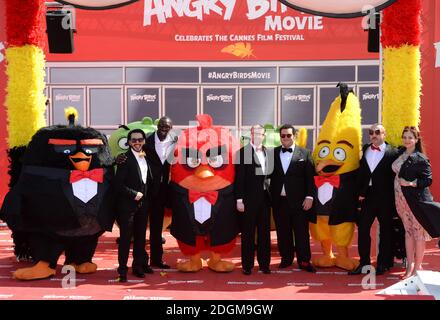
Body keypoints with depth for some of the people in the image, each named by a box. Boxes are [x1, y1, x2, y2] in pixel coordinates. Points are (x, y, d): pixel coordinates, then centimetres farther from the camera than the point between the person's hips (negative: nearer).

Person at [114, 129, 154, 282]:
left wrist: (145, 196, 7)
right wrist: (134, 194, -15)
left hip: (143, 204, 6)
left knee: (140, 237, 14)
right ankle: (122, 270, 5)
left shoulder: (146, 158, 10)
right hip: (128, 205, -6)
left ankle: (139, 265, 25)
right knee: (125, 238, -2)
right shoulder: (125, 159, -10)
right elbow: (118, 184, -14)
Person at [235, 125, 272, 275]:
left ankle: (264, 263, 19)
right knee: (248, 233, 4)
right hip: (249, 198, -4)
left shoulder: (268, 152, 9)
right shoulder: (242, 152, -4)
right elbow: (239, 178, -7)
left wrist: (271, 195, 4)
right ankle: (247, 265, 13)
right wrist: (239, 199, -10)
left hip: (265, 197, 4)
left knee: (265, 232, 9)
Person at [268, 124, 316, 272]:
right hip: (279, 200, 2)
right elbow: (269, 175, 5)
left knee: (301, 232, 3)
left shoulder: (305, 154, 2)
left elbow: (310, 177, -1)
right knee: (283, 232, 9)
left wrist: (310, 196, -8)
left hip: (298, 200, -2)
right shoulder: (273, 153, 7)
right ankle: (286, 258, 22)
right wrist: (270, 196, -2)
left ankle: (304, 261, 11)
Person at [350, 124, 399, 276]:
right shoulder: (364, 150, 7)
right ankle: (364, 262, 16)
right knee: (362, 230, 4)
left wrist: (393, 199, -8)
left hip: (385, 199, -3)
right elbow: (360, 173, 5)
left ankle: (383, 263, 20)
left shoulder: (392, 152, -4)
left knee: (385, 231, 8)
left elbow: (395, 177, -4)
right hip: (367, 197, 3)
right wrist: (360, 193, -3)